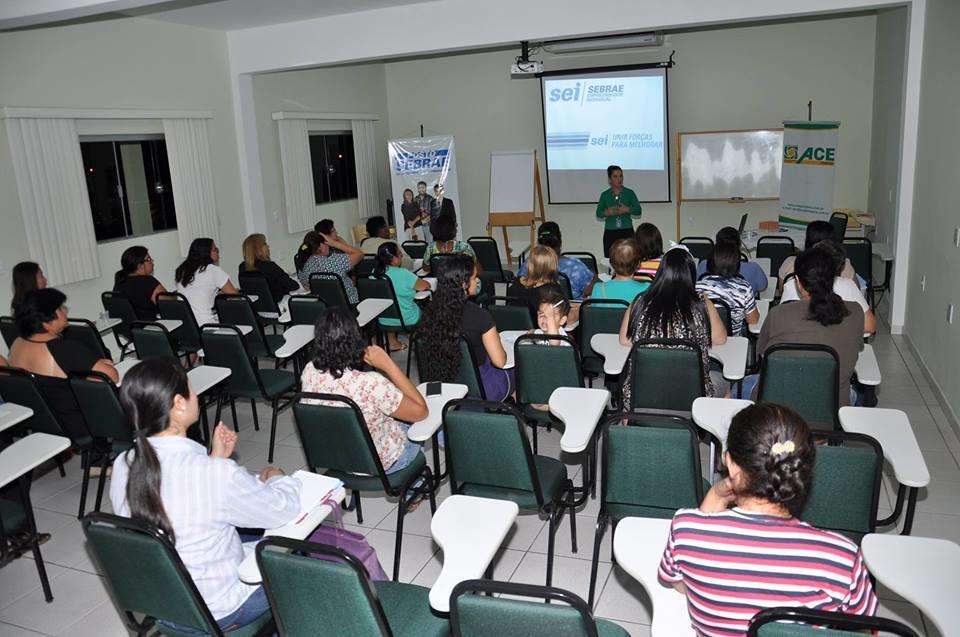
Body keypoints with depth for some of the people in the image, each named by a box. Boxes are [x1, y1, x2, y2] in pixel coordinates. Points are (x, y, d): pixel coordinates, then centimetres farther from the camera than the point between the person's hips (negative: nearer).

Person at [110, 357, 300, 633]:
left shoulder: (123, 466, -13)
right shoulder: (217, 475, -33)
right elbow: (284, 509, -16)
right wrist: (276, 476, 2)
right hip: (217, 613, -6)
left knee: (261, 540, 27)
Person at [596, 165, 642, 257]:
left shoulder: (629, 193, 4)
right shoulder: (605, 195, 7)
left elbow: (638, 210, -1)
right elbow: (598, 213, 2)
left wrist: (627, 210, -19)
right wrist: (607, 212, -19)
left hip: (627, 232, -1)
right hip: (610, 233, 1)